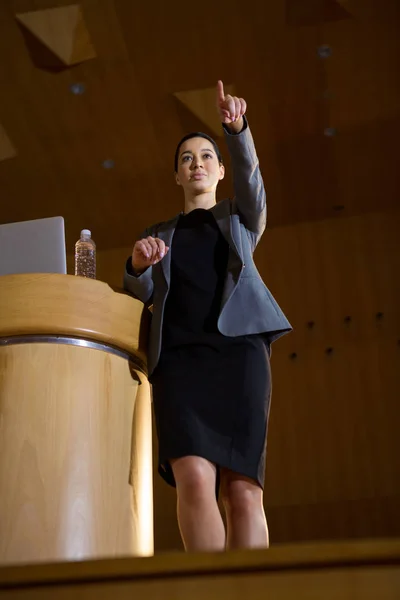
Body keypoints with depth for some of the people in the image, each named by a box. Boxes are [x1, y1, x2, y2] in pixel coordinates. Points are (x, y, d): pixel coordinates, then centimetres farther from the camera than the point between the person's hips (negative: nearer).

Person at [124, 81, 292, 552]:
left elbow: (249, 174, 3)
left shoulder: (242, 219, 24)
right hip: (179, 355, 1)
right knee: (195, 479, -22)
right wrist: (137, 264, -8)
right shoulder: (160, 234, 28)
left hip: (238, 348, 0)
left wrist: (236, 128, -18)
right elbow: (140, 296, 16)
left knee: (243, 488, -13)